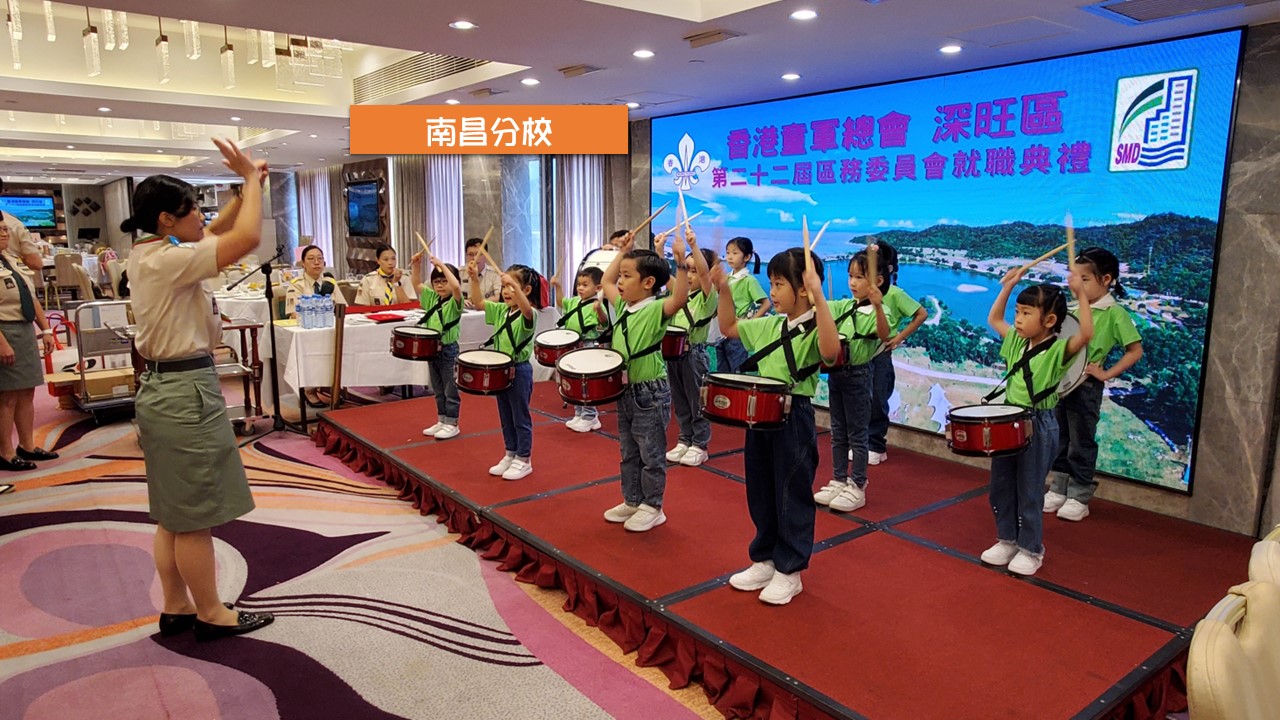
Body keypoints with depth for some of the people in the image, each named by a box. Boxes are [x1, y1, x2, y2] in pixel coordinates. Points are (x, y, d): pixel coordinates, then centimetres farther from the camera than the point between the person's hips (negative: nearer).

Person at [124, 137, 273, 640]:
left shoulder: (148, 253, 10)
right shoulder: (167, 260, -19)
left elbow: (218, 231, 21)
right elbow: (247, 237, -26)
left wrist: (247, 184, 8)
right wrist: (251, 177, -11)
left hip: (163, 388, 10)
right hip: (187, 392, -10)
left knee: (173, 514, 16)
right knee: (195, 516, 1)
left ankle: (176, 607, 28)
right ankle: (211, 614, 14)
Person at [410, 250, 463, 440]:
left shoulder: (454, 301, -12)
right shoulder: (432, 298, 9)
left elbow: (456, 286, -32)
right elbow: (417, 284, 12)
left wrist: (442, 265, -30)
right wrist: (416, 265, -3)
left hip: (449, 351, -7)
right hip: (432, 350, 7)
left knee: (450, 390, 3)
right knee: (438, 390, 17)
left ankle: (452, 424, 13)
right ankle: (441, 421, 28)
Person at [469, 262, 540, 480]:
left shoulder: (529, 314, -15)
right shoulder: (501, 310, 7)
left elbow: (526, 309, -38)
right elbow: (478, 303, 6)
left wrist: (514, 286, -52)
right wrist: (474, 278, -7)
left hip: (519, 370, -7)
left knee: (520, 417, 3)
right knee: (505, 417, 17)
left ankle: (524, 460, 15)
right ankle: (510, 455, 30)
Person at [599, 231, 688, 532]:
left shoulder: (656, 309, -16)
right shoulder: (622, 306, 8)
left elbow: (680, 297, -35)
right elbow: (606, 281, 23)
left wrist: (681, 262, -41)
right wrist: (623, 252, 17)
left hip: (650, 394, -8)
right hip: (624, 392, 8)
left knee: (651, 456, 5)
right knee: (629, 453, 19)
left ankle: (652, 508, 18)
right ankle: (632, 501, 32)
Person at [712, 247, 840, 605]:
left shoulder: (815, 328, -14)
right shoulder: (769, 325, 9)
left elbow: (830, 351, -37)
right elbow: (729, 327, 21)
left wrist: (818, 296, -40)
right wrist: (724, 290, 8)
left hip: (794, 419, -8)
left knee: (792, 497, 5)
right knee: (761, 494, 17)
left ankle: (789, 572, 19)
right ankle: (765, 561, 32)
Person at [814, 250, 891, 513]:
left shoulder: (878, 312, -14)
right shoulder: (844, 306, 6)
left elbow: (884, 336, -33)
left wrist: (877, 305, -47)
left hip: (858, 375, -7)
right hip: (836, 372, 7)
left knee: (857, 433, 3)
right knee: (838, 432, 15)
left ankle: (857, 488, 14)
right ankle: (839, 481, 27)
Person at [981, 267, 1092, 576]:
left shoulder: (1059, 350, -14)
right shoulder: (1015, 342, 5)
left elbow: (1086, 334, -33)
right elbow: (993, 319, 18)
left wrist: (1080, 294, -34)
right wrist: (1007, 287, 9)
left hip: (1038, 426, -7)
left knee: (1029, 492, 4)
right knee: (1000, 487, 14)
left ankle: (1031, 550, 20)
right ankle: (1007, 539, 31)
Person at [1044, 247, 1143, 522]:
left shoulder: (1114, 313, -11)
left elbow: (1135, 351, -10)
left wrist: (1105, 374, -14)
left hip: (1086, 385, -6)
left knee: (1081, 441, 5)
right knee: (1060, 438, 15)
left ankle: (1079, 498, 17)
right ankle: (1059, 490, 27)